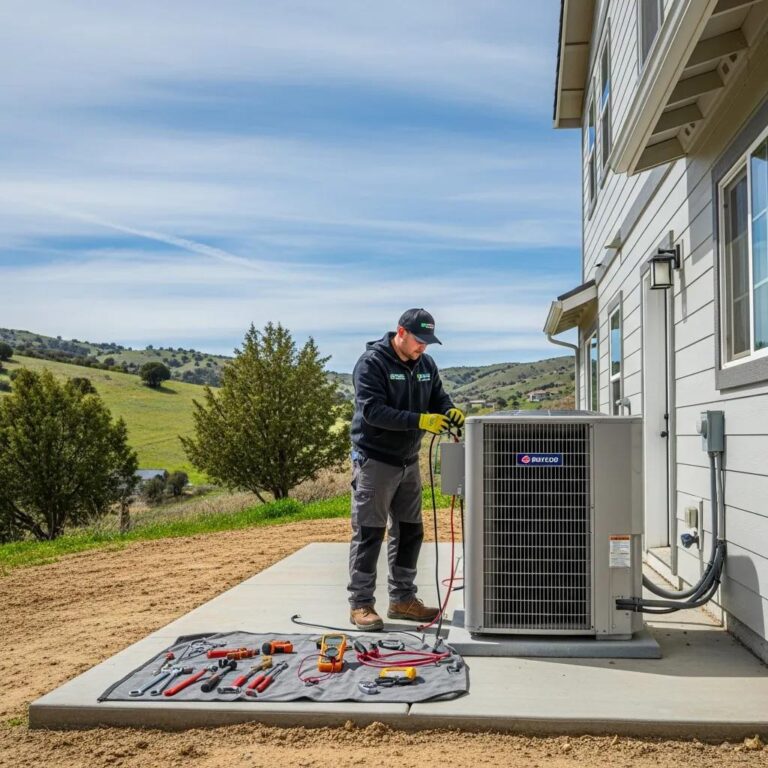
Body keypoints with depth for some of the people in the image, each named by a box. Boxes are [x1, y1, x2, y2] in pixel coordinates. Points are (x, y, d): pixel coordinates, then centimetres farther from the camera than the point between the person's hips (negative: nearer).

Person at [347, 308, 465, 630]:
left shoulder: (426, 364, 7)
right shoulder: (372, 362, -15)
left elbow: (438, 398, 13)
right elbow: (372, 410, -25)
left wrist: (450, 411, -12)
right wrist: (419, 421, -31)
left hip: (408, 460, 8)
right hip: (374, 459, -7)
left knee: (409, 532, 12)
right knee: (368, 533, -3)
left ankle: (403, 599, 24)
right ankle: (360, 604, 6)